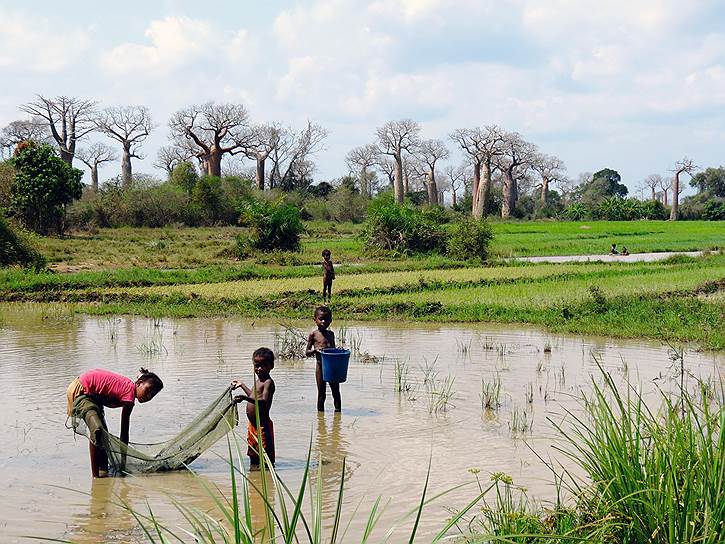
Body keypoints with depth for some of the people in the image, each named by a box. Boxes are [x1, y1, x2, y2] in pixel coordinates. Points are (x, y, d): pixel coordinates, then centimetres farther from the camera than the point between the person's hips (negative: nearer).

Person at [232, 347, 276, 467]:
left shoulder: (268, 382, -16)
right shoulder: (258, 381, 13)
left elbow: (264, 402, -31)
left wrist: (245, 398, -42)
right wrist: (242, 385, 41)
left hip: (263, 425, -10)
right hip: (252, 424, 10)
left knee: (265, 456, -5)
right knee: (253, 457, 20)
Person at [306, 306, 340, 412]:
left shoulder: (331, 334, 10)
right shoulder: (313, 334, -3)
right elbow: (307, 352, -1)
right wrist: (315, 350, -20)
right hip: (321, 367, -4)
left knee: (336, 392, 10)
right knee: (321, 394, 2)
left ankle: (338, 411, 20)